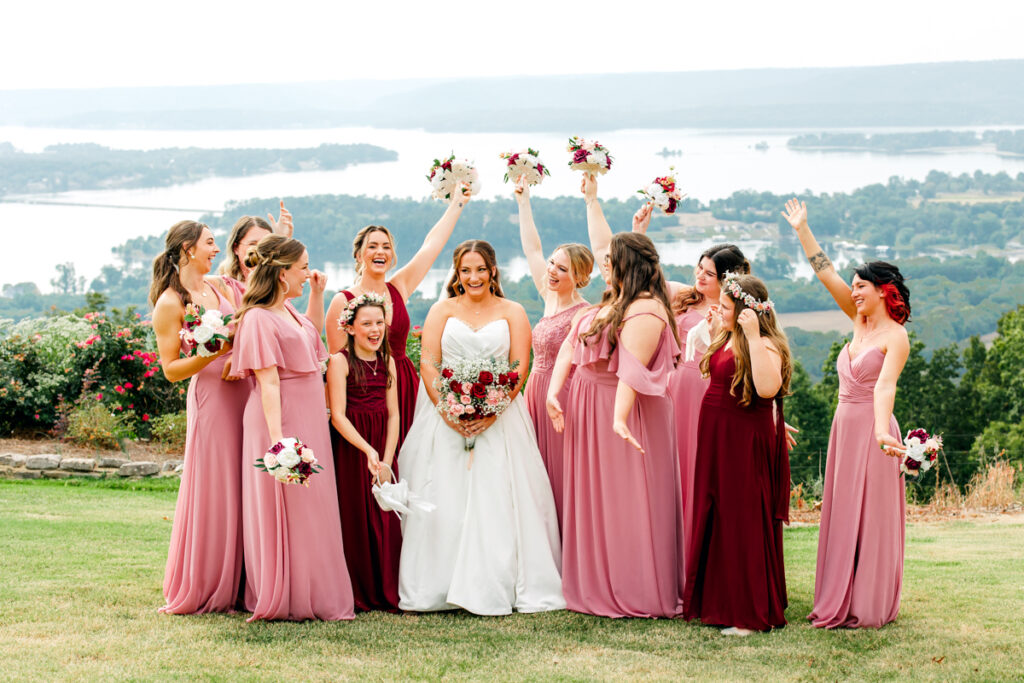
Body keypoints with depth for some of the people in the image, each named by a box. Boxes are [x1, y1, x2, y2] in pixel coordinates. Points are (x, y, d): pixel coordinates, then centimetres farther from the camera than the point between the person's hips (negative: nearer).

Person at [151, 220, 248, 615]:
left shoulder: (219, 287, 14)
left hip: (243, 395, 6)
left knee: (239, 491, 6)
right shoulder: (169, 303, -5)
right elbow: (171, 370, -7)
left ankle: (232, 588, 13)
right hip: (210, 399, -6)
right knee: (212, 494, -3)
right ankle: (199, 592, 7)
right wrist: (213, 354, -19)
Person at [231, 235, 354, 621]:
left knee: (313, 508, 12)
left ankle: (315, 595, 19)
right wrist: (278, 438, -26)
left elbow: (313, 345, 34)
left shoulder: (289, 310, 14)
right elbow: (267, 381, -21)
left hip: (309, 417, 10)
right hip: (282, 419, -10)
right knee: (286, 511, -3)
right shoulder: (259, 317, -14)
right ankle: (282, 600, 6)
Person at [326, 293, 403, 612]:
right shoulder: (340, 361, -6)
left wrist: (387, 459, -6)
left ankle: (386, 594, 11)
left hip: (383, 447, 5)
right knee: (355, 519, -2)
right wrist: (368, 452, -22)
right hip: (350, 447, -5)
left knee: (387, 521, 3)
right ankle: (357, 595, 7)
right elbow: (338, 416, -12)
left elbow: (393, 415, 7)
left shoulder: (387, 362, 10)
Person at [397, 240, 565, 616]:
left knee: (497, 499, -7)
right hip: (445, 415, 1)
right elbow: (428, 364, 2)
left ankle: (496, 587, -4)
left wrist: (493, 412, -14)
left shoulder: (512, 313, 9)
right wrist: (448, 411, -13)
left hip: (498, 418, 0)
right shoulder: (442, 311, 11)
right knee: (444, 501, -5)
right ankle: (439, 588, -2)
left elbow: (519, 367, 0)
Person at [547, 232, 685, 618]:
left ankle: (636, 594, 5)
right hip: (588, 409, 10)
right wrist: (553, 391, -3)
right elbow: (570, 346, 10)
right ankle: (598, 588, 22)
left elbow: (633, 369, -28)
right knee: (592, 500, 13)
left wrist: (619, 419, -37)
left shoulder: (646, 311, -16)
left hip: (621, 408, -10)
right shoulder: (610, 303, 14)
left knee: (625, 502, -3)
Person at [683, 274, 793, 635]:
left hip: (746, 441, -9)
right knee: (715, 519, 14)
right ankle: (718, 602, 25)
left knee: (744, 524, -4)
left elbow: (767, 388, -34)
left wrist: (752, 336, -32)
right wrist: (712, 327, 17)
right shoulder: (724, 337, 11)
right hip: (715, 438, 9)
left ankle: (753, 614, 3)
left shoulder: (765, 345, -16)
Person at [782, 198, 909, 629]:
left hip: (872, 430, -8)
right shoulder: (860, 322, 10)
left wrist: (882, 431, -40)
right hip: (845, 427, 8)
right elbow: (826, 275, 12)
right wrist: (802, 231, 12)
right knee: (841, 516, 9)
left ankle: (869, 609, 1)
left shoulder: (895, 337, -11)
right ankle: (840, 605, 15)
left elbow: (885, 386, -26)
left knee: (869, 518, -4)